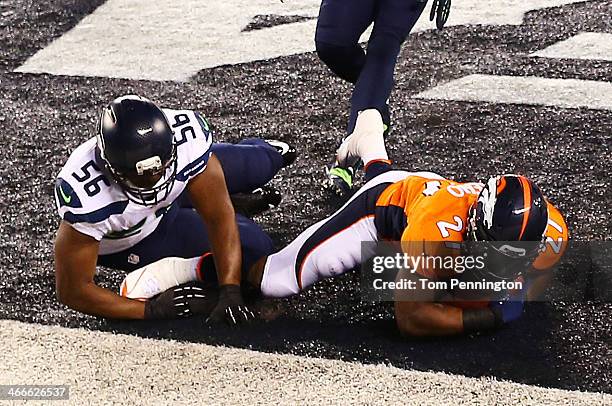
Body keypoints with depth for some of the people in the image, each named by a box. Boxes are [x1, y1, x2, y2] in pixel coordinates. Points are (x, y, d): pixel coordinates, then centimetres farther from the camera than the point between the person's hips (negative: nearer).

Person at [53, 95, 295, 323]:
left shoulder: (186, 135, -37)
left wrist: (229, 292, -38)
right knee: (253, 249, -5)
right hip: (124, 241, -3)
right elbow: (72, 290, -36)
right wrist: (151, 311, -40)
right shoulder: (86, 196, -45)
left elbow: (219, 217, -29)